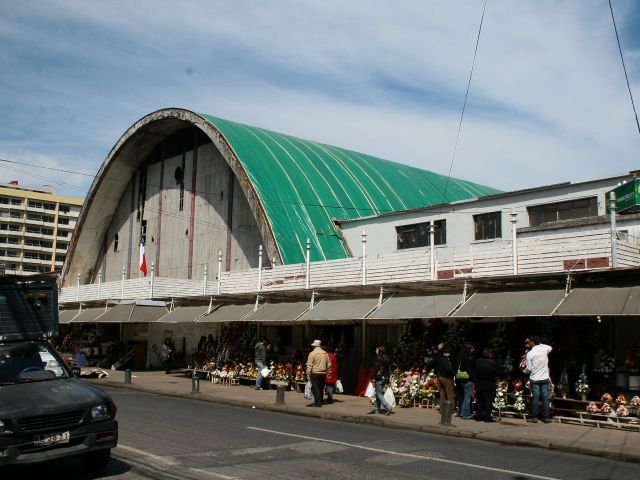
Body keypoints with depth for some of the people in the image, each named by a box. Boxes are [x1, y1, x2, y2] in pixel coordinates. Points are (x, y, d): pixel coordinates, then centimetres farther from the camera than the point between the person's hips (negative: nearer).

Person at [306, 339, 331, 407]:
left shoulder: (312, 353, -8)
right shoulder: (325, 353, 8)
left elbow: (309, 365, -11)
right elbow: (329, 364, 12)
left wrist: (308, 374, -7)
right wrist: (328, 373, 18)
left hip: (315, 373, -5)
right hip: (323, 374, 5)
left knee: (315, 388, -2)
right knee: (321, 388, 12)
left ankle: (317, 402, -5)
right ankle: (320, 402, 17)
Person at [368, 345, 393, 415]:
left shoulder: (378, 359, -12)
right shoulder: (387, 359, 12)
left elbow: (375, 369, -16)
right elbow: (389, 369, 14)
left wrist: (373, 378, -14)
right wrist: (388, 379, 18)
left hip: (379, 378, -8)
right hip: (385, 378, 8)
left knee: (378, 394, -3)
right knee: (378, 393, 16)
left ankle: (387, 407, -16)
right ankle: (376, 409, 20)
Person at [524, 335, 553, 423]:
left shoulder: (529, 354, -12)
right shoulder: (544, 348, -3)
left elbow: (529, 369, -9)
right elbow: (550, 348, 23)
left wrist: (525, 371, 13)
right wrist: (539, 344, 18)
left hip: (534, 379, -2)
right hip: (545, 378, 3)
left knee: (535, 398, 4)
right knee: (545, 397, 6)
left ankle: (534, 417, 7)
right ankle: (546, 417, 8)